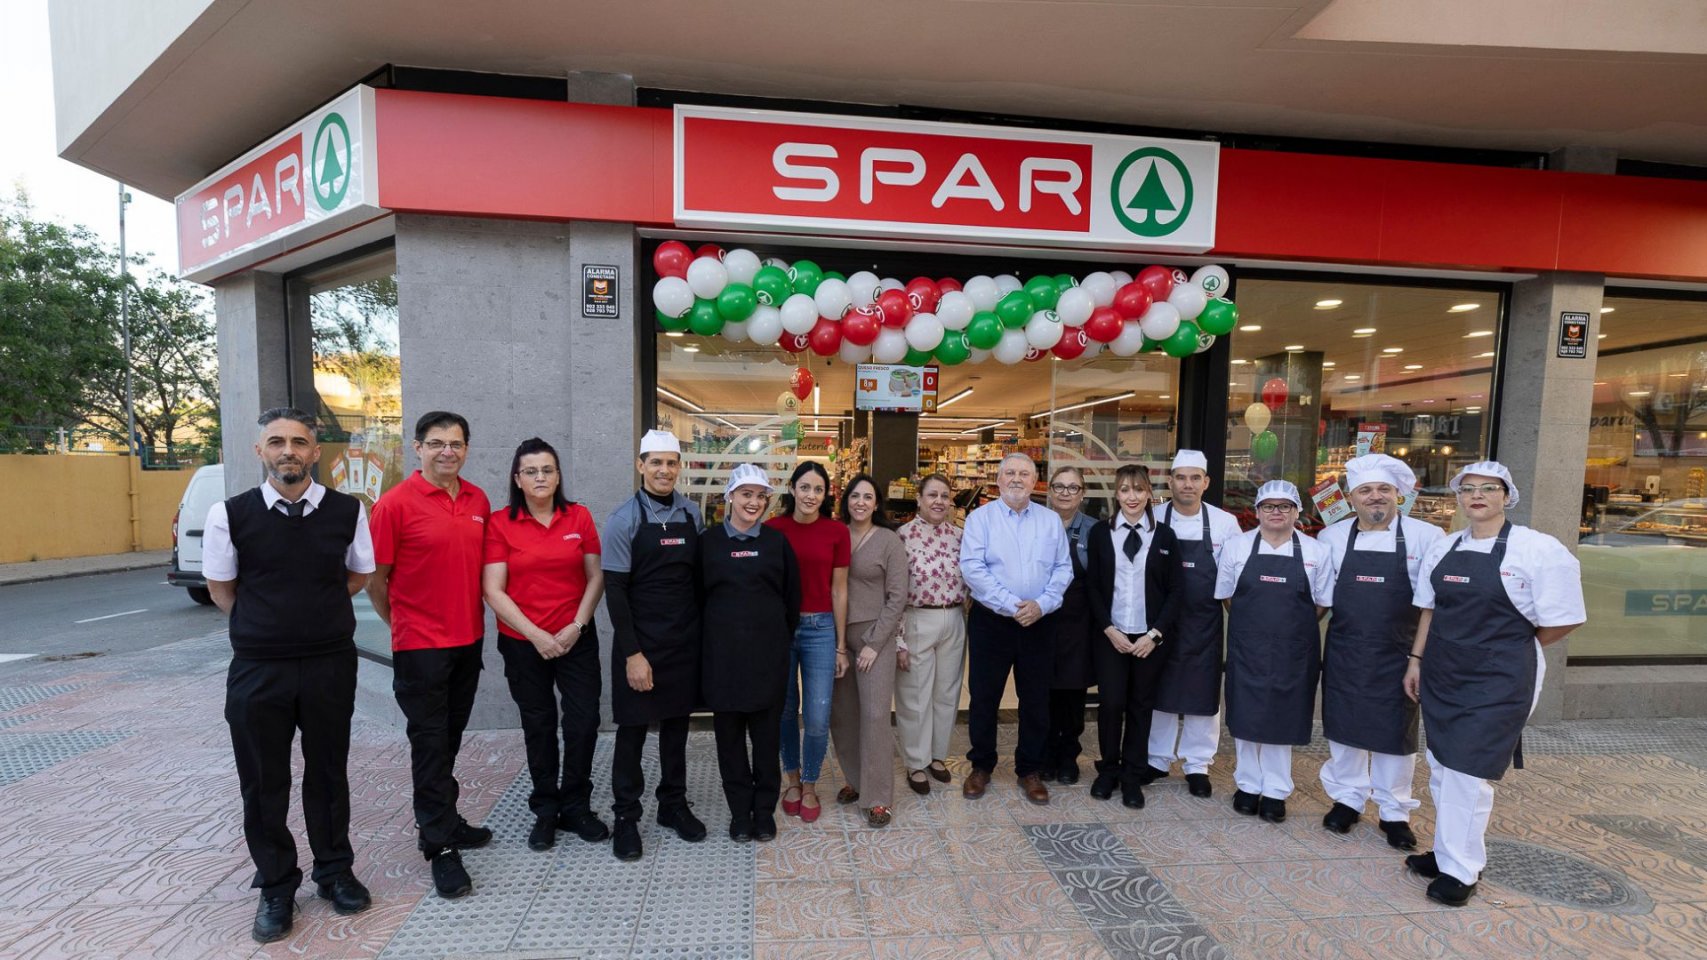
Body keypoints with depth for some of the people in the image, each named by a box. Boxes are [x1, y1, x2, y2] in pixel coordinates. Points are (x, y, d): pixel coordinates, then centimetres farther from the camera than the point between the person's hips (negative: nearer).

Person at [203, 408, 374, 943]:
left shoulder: (347, 511, -4)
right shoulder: (230, 515, -6)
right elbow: (221, 590, 7)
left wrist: (310, 612, 7)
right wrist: (267, 623, 6)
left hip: (331, 664, 0)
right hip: (257, 670, 0)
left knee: (328, 773, 14)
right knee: (263, 782, 11)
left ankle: (334, 872, 33)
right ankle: (276, 888, 31)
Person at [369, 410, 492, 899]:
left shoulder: (478, 501, 4)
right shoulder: (396, 503, -12)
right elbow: (375, 578, -6)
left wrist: (473, 617, 12)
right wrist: (401, 623, 4)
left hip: (469, 639, 6)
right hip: (420, 644, -5)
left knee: (450, 737, 18)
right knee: (429, 741, 3)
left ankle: (442, 818, 35)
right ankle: (440, 848, 14)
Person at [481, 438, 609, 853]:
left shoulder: (579, 517, -1)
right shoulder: (499, 523, -6)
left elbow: (596, 576, 2)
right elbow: (493, 590, -8)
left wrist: (577, 624, -9)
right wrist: (536, 633, -13)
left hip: (576, 639, 1)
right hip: (523, 643, -1)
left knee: (584, 722, 1)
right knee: (538, 726, 12)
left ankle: (576, 807, 23)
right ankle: (545, 810, 32)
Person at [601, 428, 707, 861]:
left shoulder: (692, 514, 2)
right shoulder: (624, 519, -10)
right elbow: (615, 590, -11)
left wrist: (702, 630, 5)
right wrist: (632, 654, -14)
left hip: (685, 639, 4)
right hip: (640, 641, -4)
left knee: (677, 723, 15)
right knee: (633, 728, 8)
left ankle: (673, 804, 32)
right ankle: (626, 817, 24)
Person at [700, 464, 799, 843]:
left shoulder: (776, 542, 2)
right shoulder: (709, 541, 0)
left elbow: (792, 597, 7)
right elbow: (698, 597, 5)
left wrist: (782, 639, 7)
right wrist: (712, 638, 4)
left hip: (768, 652, 0)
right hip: (723, 652, 0)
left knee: (767, 734, 8)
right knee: (729, 735, 9)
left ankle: (765, 810, 25)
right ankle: (740, 811, 25)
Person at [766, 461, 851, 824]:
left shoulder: (837, 532, -3)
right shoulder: (772, 529, -4)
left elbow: (839, 590, 2)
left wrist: (841, 646, 4)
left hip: (820, 628, 0)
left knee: (817, 717, 2)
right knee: (785, 709, 14)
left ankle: (810, 786, 27)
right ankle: (792, 777, 38)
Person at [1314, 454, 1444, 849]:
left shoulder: (1425, 537, -6)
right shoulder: (1332, 537, 1)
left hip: (1397, 654, -2)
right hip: (1344, 651, 2)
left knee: (1396, 732, 10)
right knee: (1343, 726, 11)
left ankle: (1394, 812, 27)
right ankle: (1348, 798, 30)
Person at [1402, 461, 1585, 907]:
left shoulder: (1539, 550, -10)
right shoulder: (1442, 548, 7)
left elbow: (1561, 621, -7)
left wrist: (1510, 649, 1)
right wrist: (1416, 660, 10)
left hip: (1497, 679, -5)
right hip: (1442, 674, 6)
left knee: (1467, 771, -2)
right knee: (1441, 767, 13)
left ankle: (1460, 870, 14)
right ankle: (1446, 852, 29)